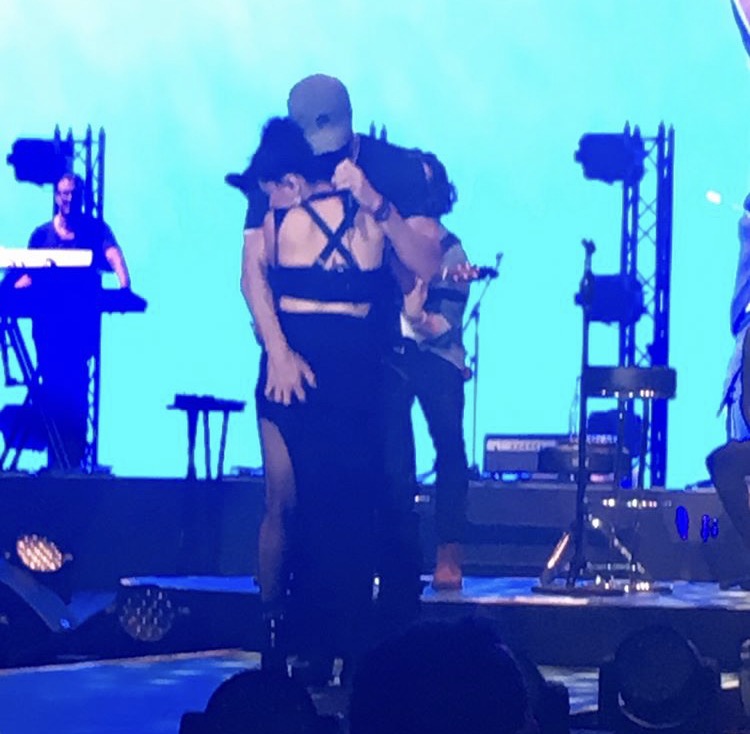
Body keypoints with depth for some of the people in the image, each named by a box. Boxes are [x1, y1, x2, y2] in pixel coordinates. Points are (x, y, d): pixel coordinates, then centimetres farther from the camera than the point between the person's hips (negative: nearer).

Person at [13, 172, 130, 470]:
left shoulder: (95, 229, 5)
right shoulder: (43, 233, 11)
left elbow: (114, 255, -11)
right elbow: (28, 274, 8)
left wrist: (124, 286, -30)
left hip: (82, 320, -2)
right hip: (48, 320, 2)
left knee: (75, 386, -6)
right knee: (53, 386, -1)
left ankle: (73, 458, -3)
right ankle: (56, 459, 2)